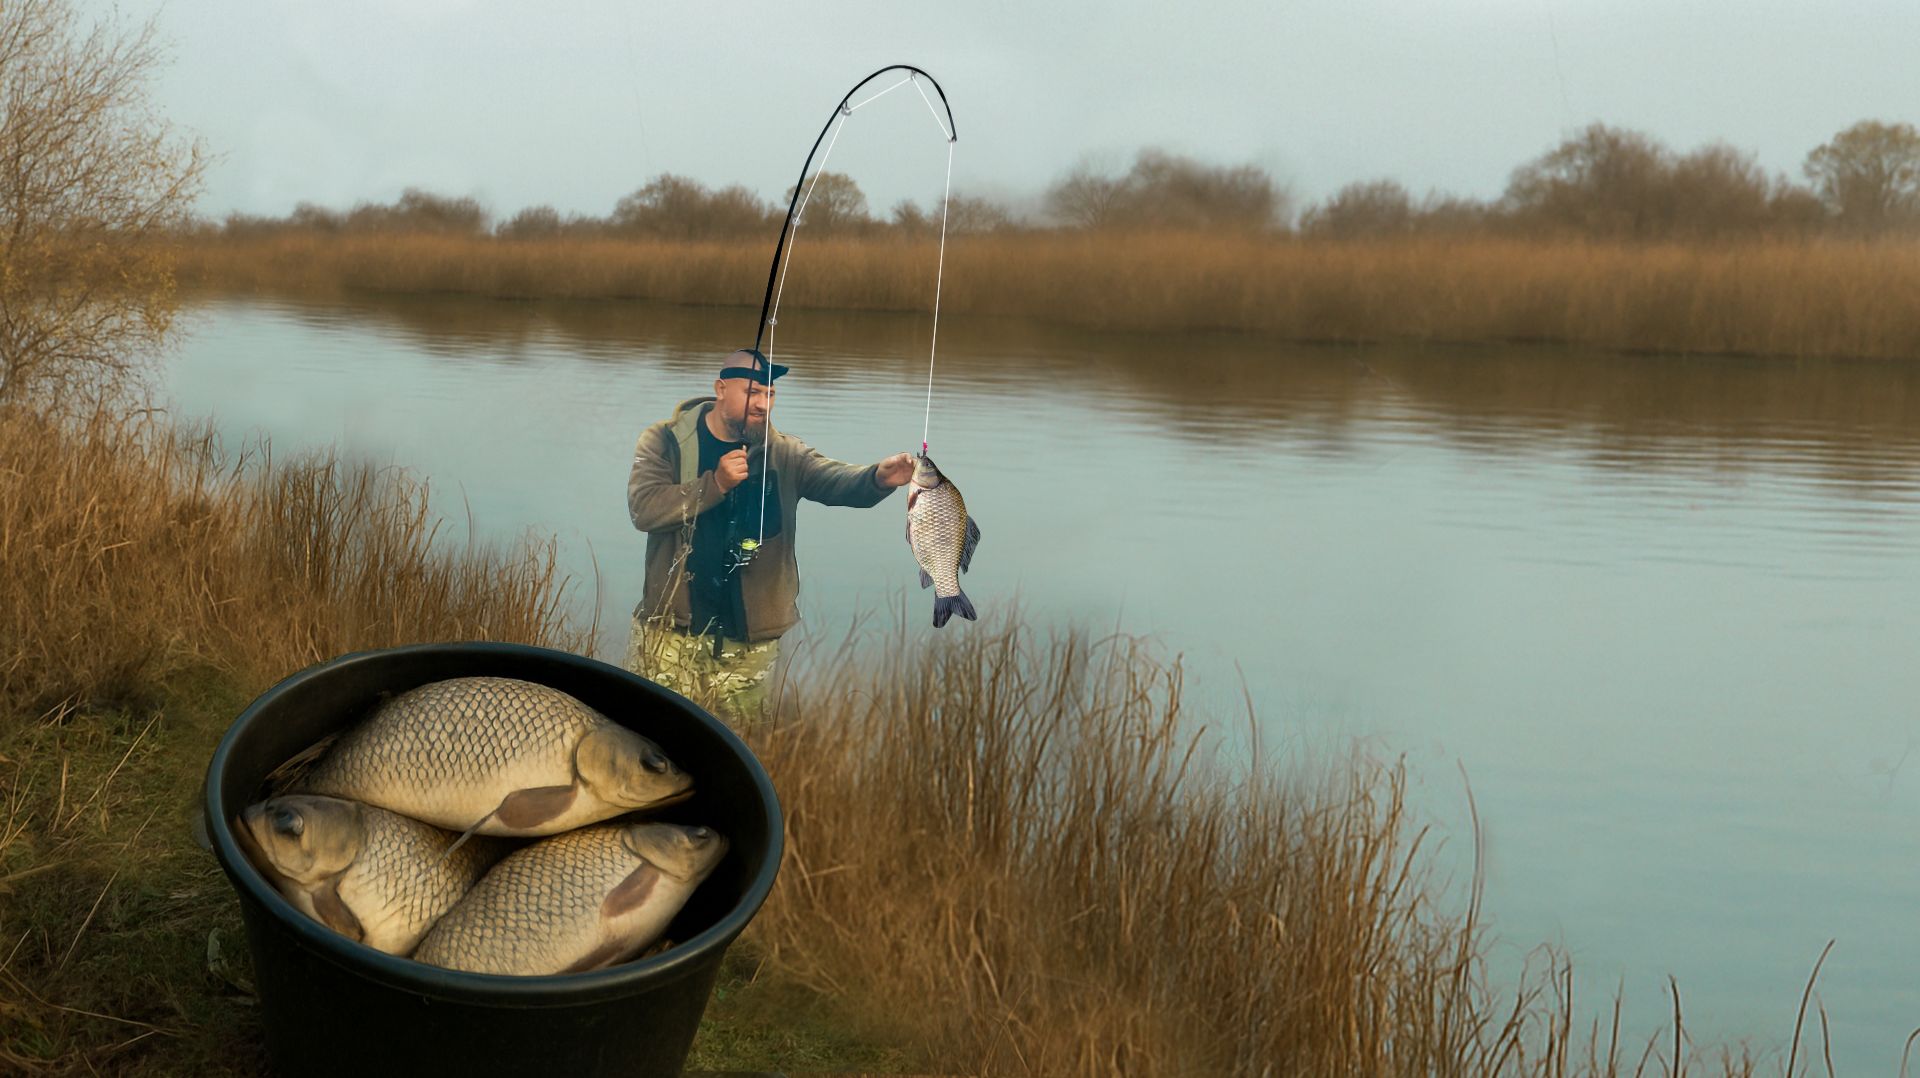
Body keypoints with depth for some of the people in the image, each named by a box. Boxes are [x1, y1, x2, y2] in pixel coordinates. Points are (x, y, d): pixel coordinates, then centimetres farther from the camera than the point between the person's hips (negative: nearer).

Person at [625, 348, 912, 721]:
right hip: (669, 633, -1)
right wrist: (715, 483, -24)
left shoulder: (783, 454, 3)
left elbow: (836, 480, -13)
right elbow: (643, 508, -15)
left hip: (748, 645, 2)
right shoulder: (665, 441, -1)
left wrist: (878, 478, -35)